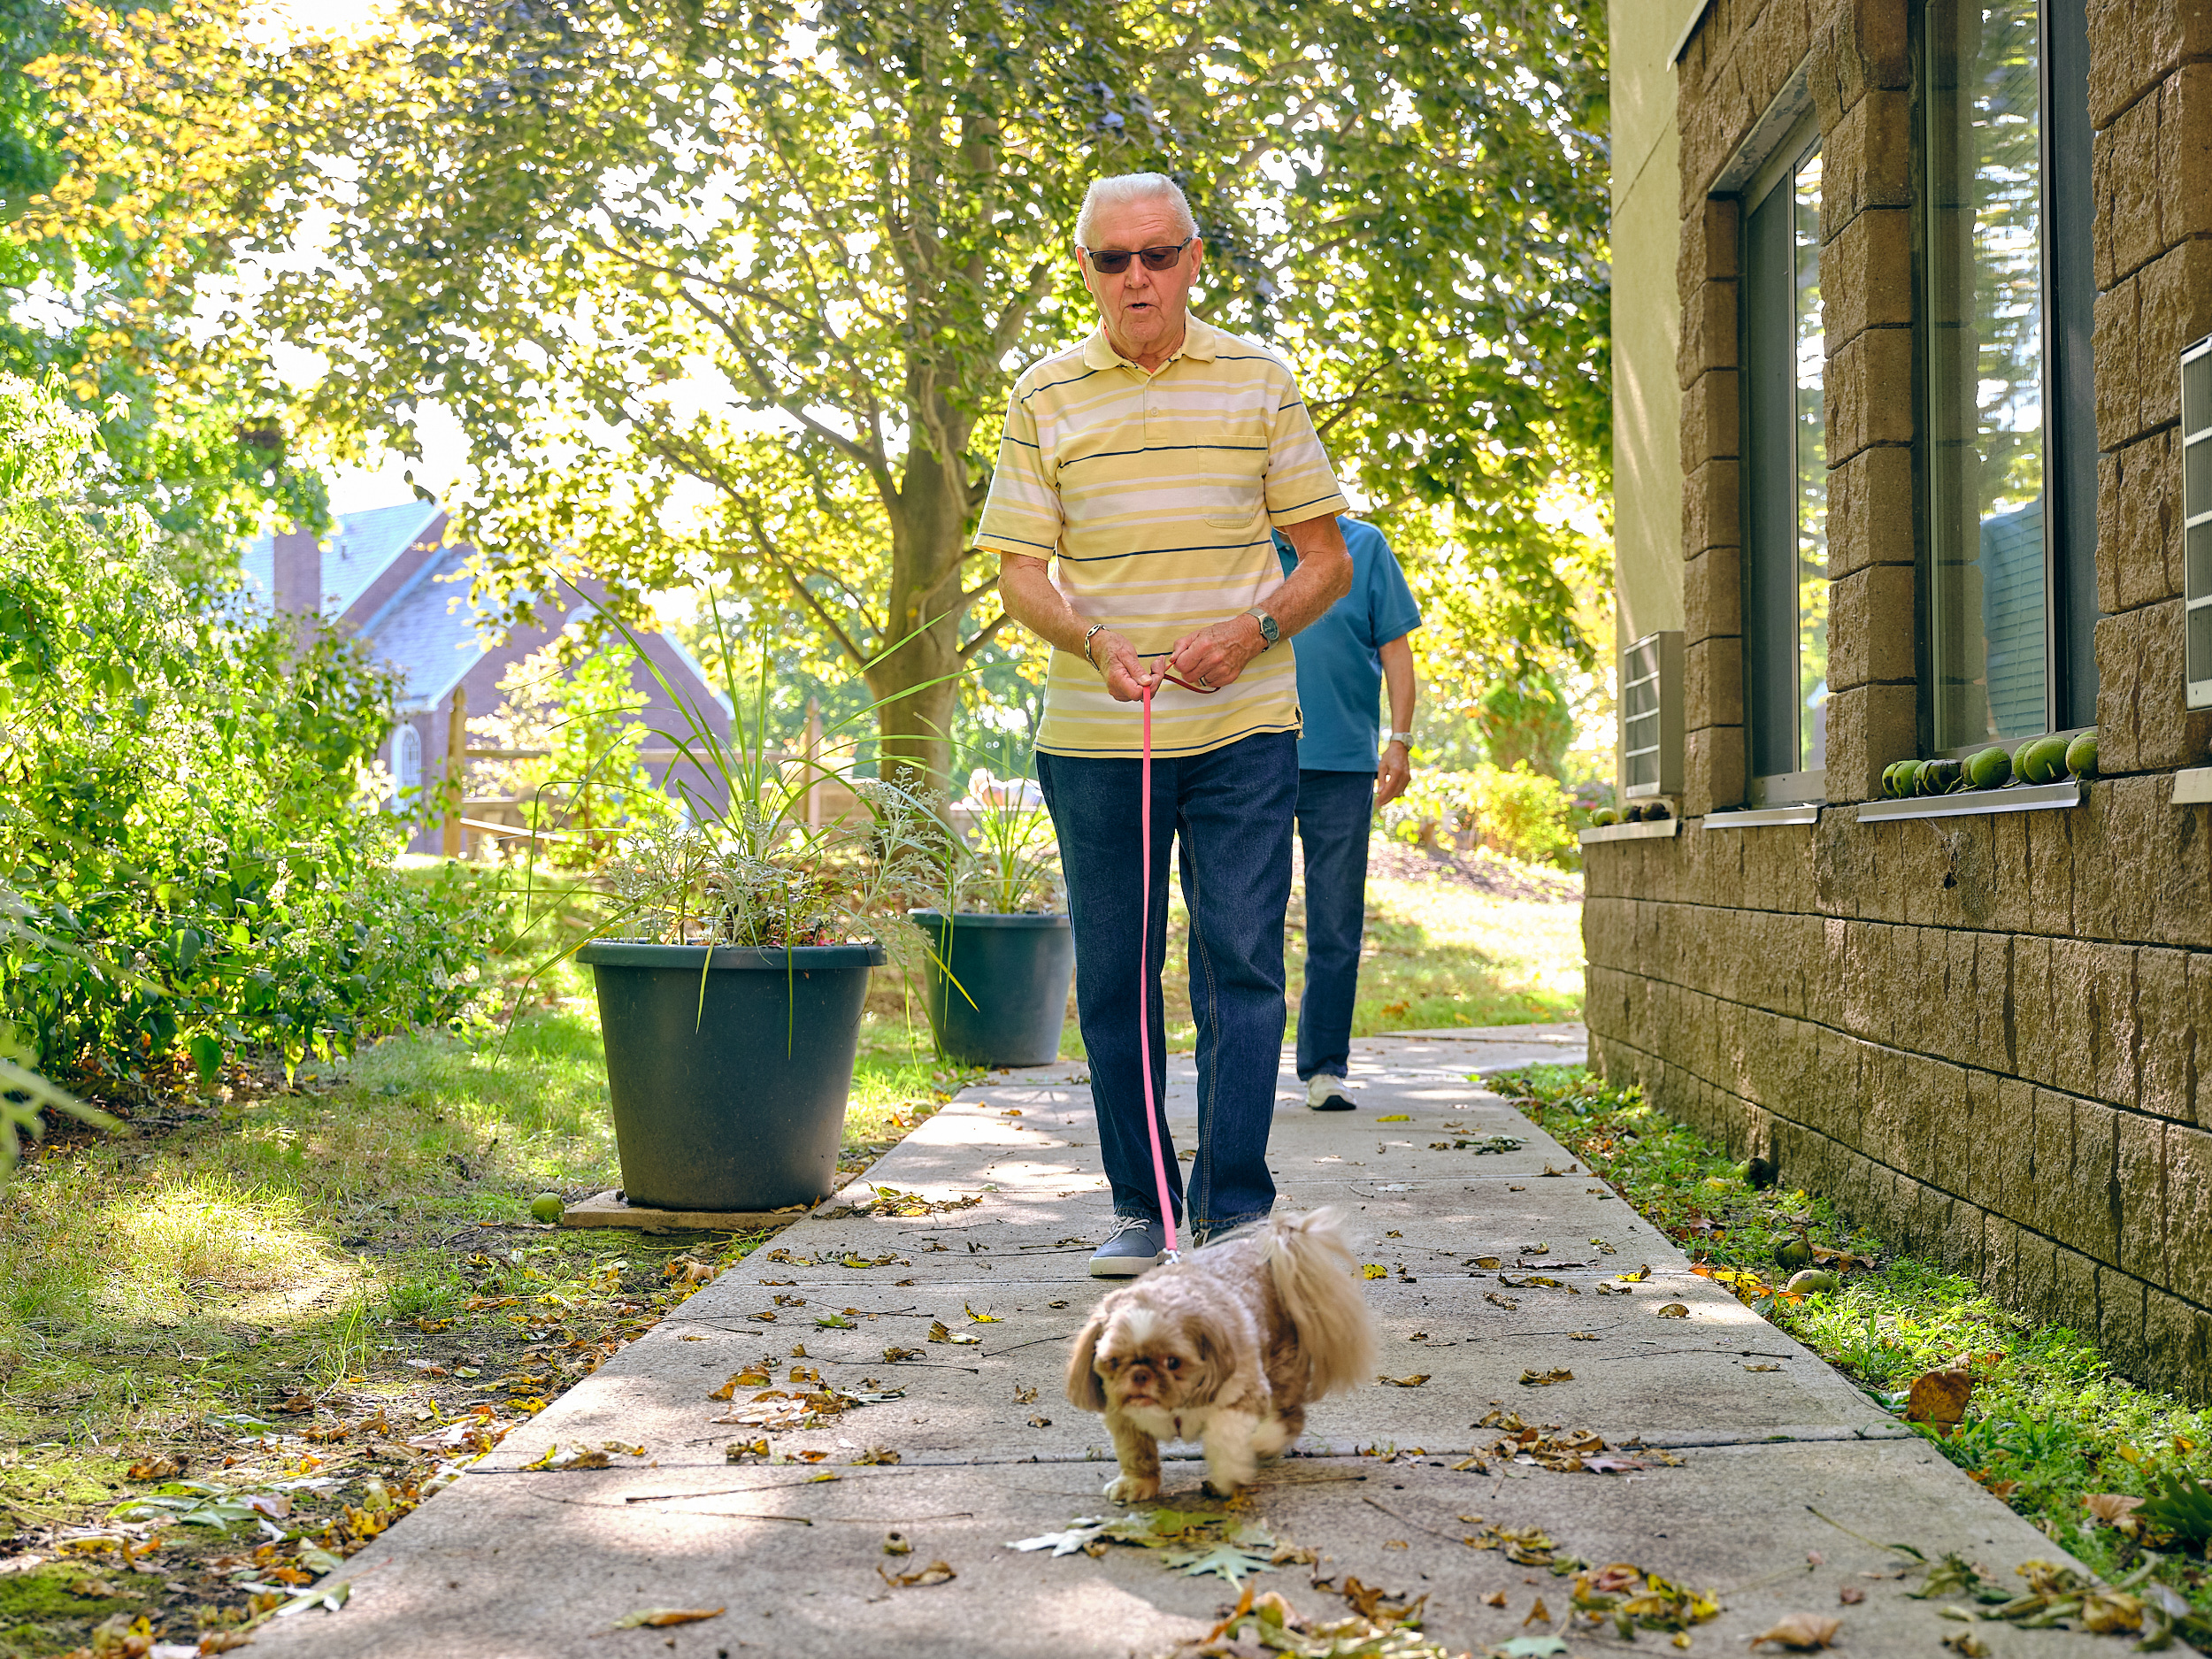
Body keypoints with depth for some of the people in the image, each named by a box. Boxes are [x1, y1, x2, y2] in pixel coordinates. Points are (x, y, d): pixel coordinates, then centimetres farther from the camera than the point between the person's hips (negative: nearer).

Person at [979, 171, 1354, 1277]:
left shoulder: (1259, 383, 6)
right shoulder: (1045, 397, 6)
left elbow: (1327, 558, 7)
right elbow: (1019, 571, 3)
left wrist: (1255, 628, -12)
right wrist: (1096, 642, -17)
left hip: (1243, 730, -1)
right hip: (1095, 734, 1)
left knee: (1242, 966, -5)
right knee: (1114, 979, 6)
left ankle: (1234, 1210, 2)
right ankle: (1142, 1208, 17)